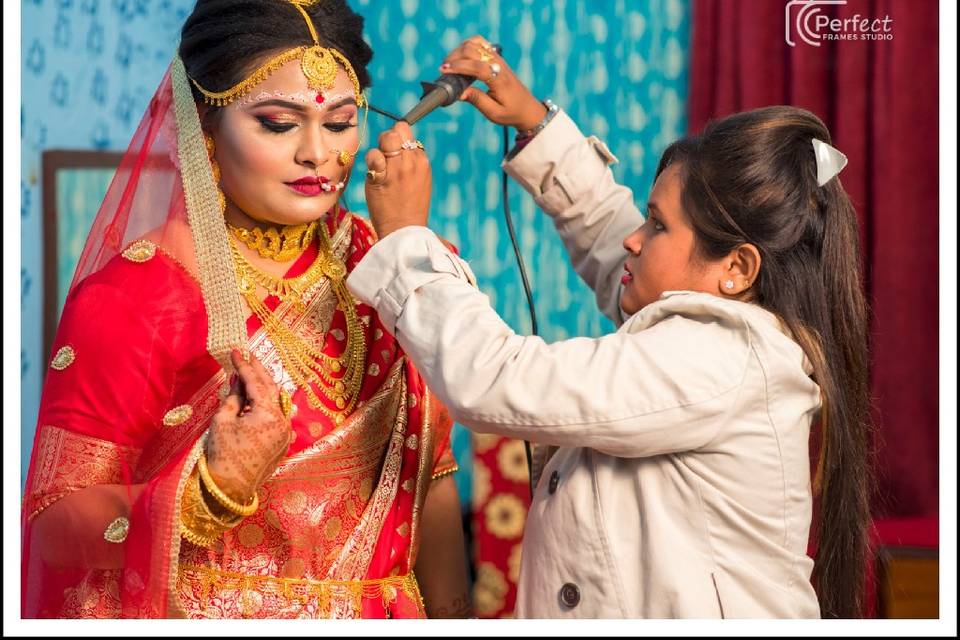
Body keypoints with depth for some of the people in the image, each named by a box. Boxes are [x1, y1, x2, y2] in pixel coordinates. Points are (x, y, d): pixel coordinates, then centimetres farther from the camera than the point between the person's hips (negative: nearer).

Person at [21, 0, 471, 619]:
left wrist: (453, 612, -1)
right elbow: (53, 525, -19)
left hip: (382, 610, 5)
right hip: (203, 613, -5)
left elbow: (430, 478, 3)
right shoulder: (132, 296, -19)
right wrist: (216, 490, -32)